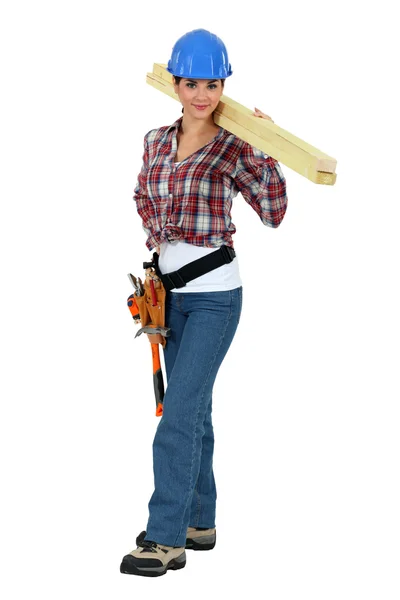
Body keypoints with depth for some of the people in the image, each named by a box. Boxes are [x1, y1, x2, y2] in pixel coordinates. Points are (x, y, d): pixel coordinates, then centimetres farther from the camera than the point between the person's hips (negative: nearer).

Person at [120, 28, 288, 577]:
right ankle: (199, 523, 22)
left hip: (215, 293, -6)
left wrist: (267, 153, -18)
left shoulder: (234, 148, -8)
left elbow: (274, 215, -10)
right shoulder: (157, 141, 7)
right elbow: (143, 197, 25)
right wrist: (157, 238, 9)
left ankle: (165, 539, -10)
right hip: (171, 290, 6)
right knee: (193, 411, 13)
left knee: (179, 414, -12)